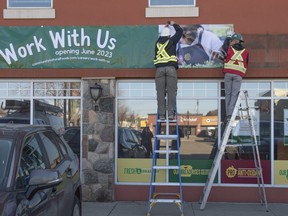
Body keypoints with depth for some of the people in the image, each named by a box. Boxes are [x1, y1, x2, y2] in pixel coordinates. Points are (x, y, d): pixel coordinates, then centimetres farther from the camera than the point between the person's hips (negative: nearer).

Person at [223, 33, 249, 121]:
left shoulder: (230, 49, 7)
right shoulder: (245, 51, 11)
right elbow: (246, 63, 17)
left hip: (228, 73, 0)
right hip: (238, 74, 0)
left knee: (228, 94, 6)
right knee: (234, 94, -1)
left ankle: (228, 114, 3)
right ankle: (230, 114, -11)